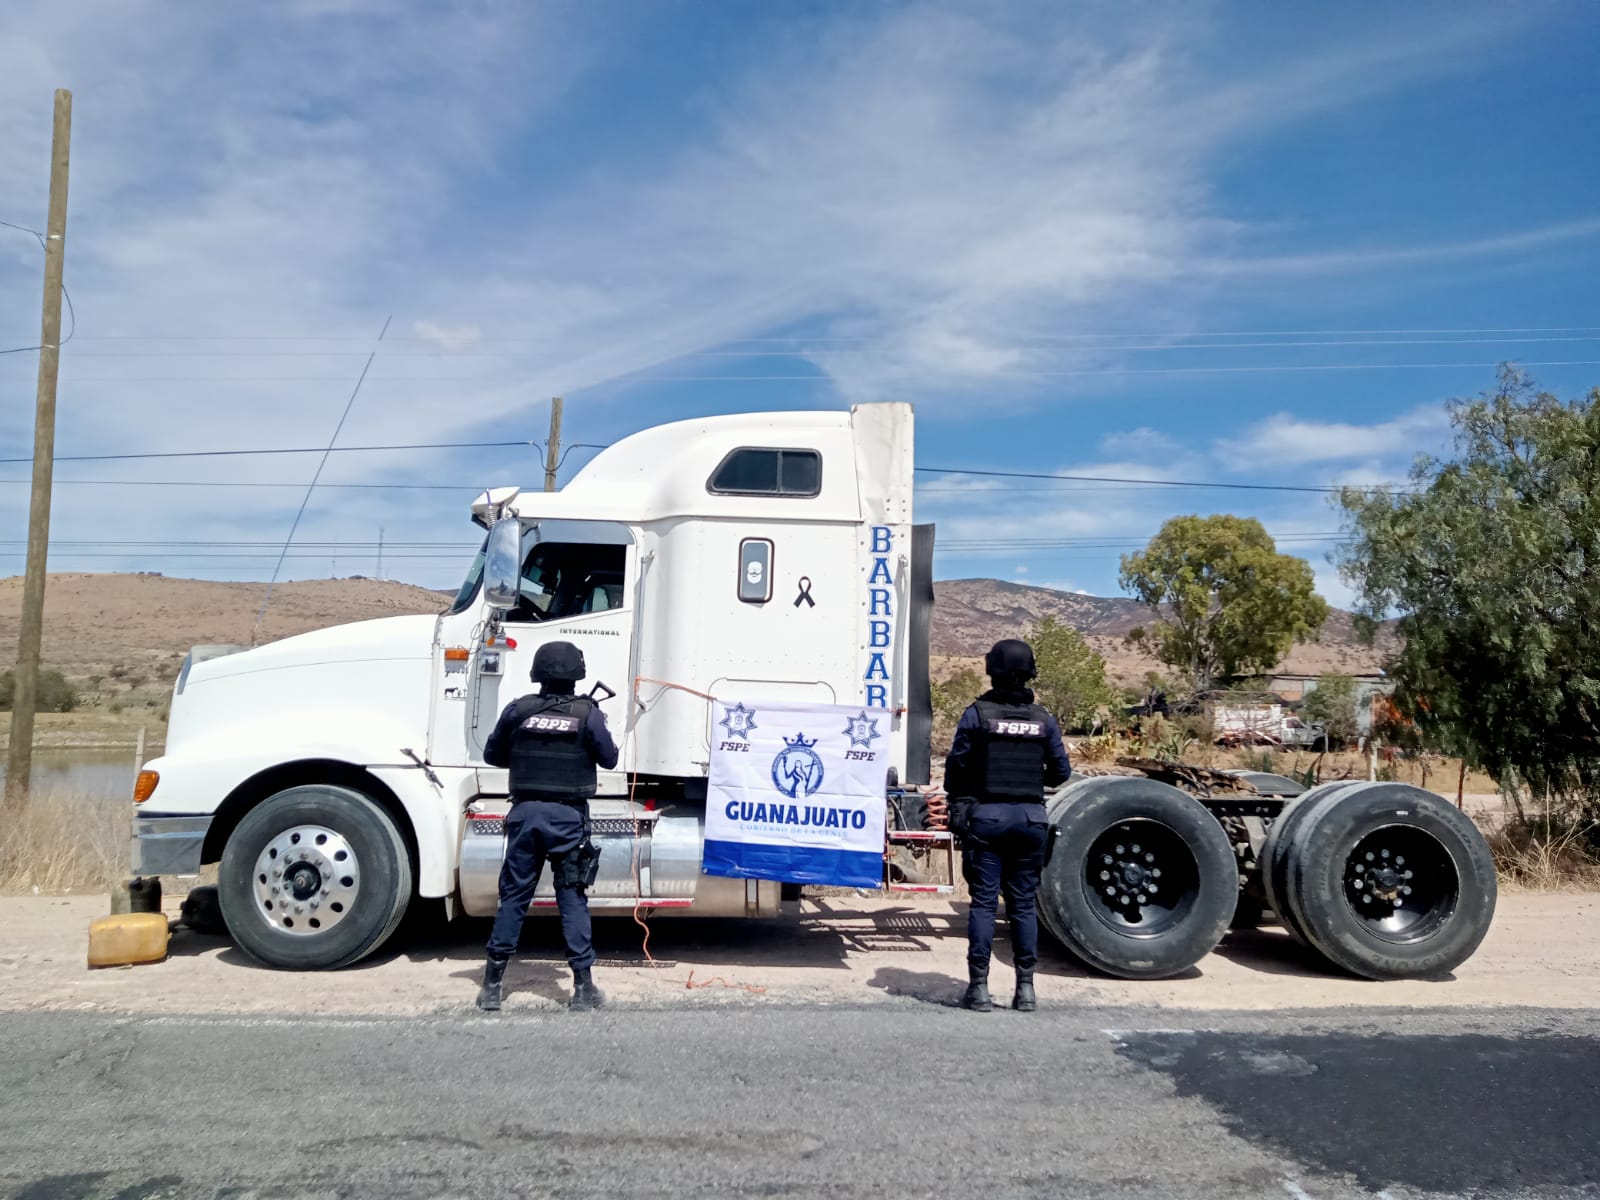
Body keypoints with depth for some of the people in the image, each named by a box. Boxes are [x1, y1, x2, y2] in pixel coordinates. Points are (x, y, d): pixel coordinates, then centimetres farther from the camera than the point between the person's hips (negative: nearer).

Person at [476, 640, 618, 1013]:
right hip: (568, 815, -2)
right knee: (572, 900, 4)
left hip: (525, 812, 2)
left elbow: (492, 755, 10)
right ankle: (583, 988, 7)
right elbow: (609, 759, 3)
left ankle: (492, 985, 16)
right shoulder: (588, 713, -7)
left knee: (513, 898, 10)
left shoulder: (518, 710, -1)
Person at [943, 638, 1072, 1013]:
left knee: (983, 902, 3)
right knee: (1024, 904, 9)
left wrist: (957, 802, 13)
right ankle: (1026, 987, 13)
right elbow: (1061, 772, 7)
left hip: (986, 816, -2)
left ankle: (979, 987, 4)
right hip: (1030, 819, 3)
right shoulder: (1044, 720, 3)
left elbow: (956, 766, -4)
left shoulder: (976, 714, -6)